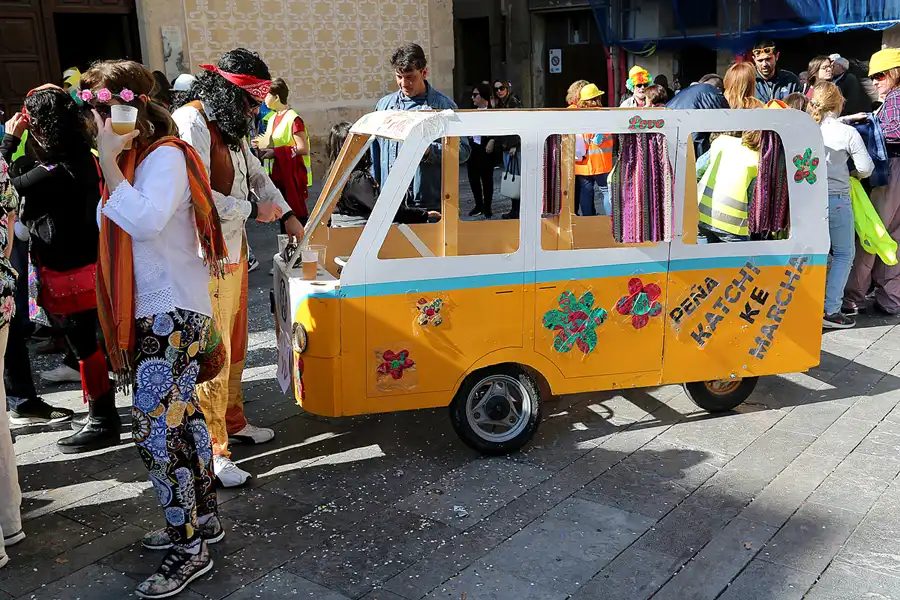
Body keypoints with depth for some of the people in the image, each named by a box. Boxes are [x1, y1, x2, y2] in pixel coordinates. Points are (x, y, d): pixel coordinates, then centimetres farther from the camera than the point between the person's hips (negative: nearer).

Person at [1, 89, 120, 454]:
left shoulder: (53, 173, -23)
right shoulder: (85, 159, 2)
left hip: (69, 273, -8)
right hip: (90, 264, 9)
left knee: (85, 346, 2)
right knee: (90, 342, 18)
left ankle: (102, 423, 14)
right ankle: (103, 412, 30)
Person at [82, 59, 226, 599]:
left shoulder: (166, 156, -14)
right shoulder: (134, 158, 12)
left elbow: (143, 221, -31)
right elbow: (125, 225, 10)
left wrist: (110, 160, -24)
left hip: (173, 315, -10)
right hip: (156, 312, 10)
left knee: (157, 432, -7)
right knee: (180, 417, 17)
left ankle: (191, 550, 6)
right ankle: (204, 519, 32)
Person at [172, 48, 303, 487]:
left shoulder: (230, 126, 13)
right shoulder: (190, 124, -18)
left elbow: (255, 174, 25)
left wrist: (287, 215, 16)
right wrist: (253, 210, -16)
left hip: (233, 249, 10)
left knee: (233, 345, 20)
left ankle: (233, 421, 37)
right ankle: (212, 452, 6)